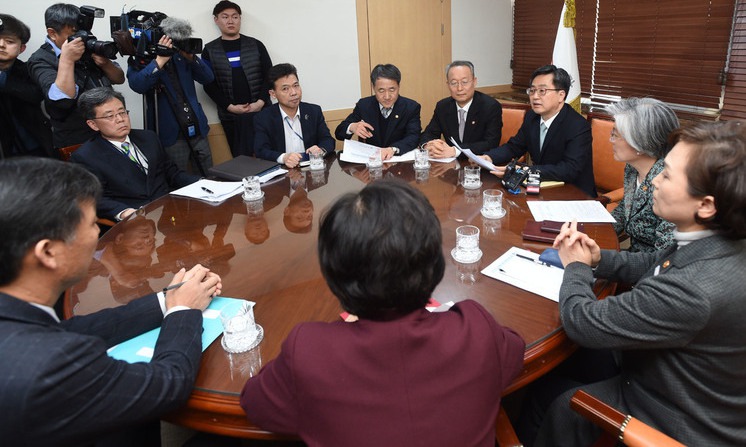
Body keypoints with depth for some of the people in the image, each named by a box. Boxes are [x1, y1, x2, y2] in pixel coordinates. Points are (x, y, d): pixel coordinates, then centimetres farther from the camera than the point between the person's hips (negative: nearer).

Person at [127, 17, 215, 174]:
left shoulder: (182, 56, 10)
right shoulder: (143, 60, -3)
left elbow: (208, 78, 6)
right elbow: (137, 85, -22)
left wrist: (192, 57, -7)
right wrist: (160, 60, -25)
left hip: (198, 130, 5)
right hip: (171, 136, -4)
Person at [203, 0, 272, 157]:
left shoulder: (256, 45, 9)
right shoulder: (210, 50, 8)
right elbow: (209, 84, 3)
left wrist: (260, 102, -10)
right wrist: (230, 107, -10)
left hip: (261, 111, 0)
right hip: (231, 116, 0)